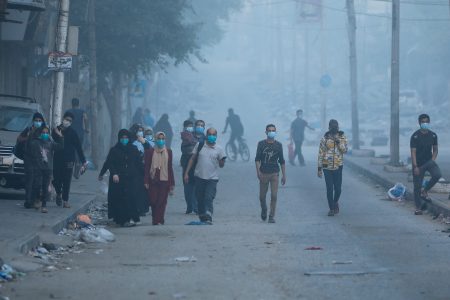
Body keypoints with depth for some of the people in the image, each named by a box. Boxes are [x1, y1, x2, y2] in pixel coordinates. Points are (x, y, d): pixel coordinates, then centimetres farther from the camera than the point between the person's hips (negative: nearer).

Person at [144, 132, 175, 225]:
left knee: (162, 202, -4)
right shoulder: (150, 151, 4)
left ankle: (158, 220, 0)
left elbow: (170, 168, 9)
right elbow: (147, 167, 3)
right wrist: (146, 181, -3)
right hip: (153, 180, -1)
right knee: (153, 201, -2)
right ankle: (156, 219, 15)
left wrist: (171, 183, 7)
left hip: (164, 180, 1)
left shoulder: (168, 152, 8)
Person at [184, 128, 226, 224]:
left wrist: (222, 161, -17)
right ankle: (202, 218, 16)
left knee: (209, 199, -14)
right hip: (199, 177, 2)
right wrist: (186, 173, 8)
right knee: (200, 199, 6)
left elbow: (221, 165, 8)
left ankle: (208, 218, -19)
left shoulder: (219, 149, 4)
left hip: (212, 179, -2)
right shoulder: (199, 145, 7)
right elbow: (192, 159, 12)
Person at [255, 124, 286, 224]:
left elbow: (282, 161, 11)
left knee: (274, 196, -8)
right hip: (264, 173, 0)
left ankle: (272, 216, 0)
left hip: (275, 174, 0)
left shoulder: (278, 145, 6)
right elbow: (257, 159, -1)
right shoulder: (261, 144, 2)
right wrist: (258, 171, -14)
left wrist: (284, 175, 7)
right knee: (262, 196, 6)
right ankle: (264, 209, 35)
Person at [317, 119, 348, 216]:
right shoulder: (325, 138, 1)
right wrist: (319, 167, 1)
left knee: (338, 188, 1)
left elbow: (345, 150, -5)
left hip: (338, 166, 0)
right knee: (329, 189, 0)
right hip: (327, 167, 0)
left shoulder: (342, 137, 3)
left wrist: (339, 142, -19)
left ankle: (335, 202, 31)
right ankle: (331, 208, 10)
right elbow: (321, 153, 3)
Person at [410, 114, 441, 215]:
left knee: (437, 174, -25)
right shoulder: (415, 136, -10)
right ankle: (418, 207, 12)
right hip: (418, 164, -3)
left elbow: (435, 150, 12)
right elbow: (413, 152, -11)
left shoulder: (433, 135, 2)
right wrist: (415, 167, -17)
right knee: (417, 185, -1)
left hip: (429, 161, 3)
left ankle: (425, 191, -2)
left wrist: (433, 160, -4)